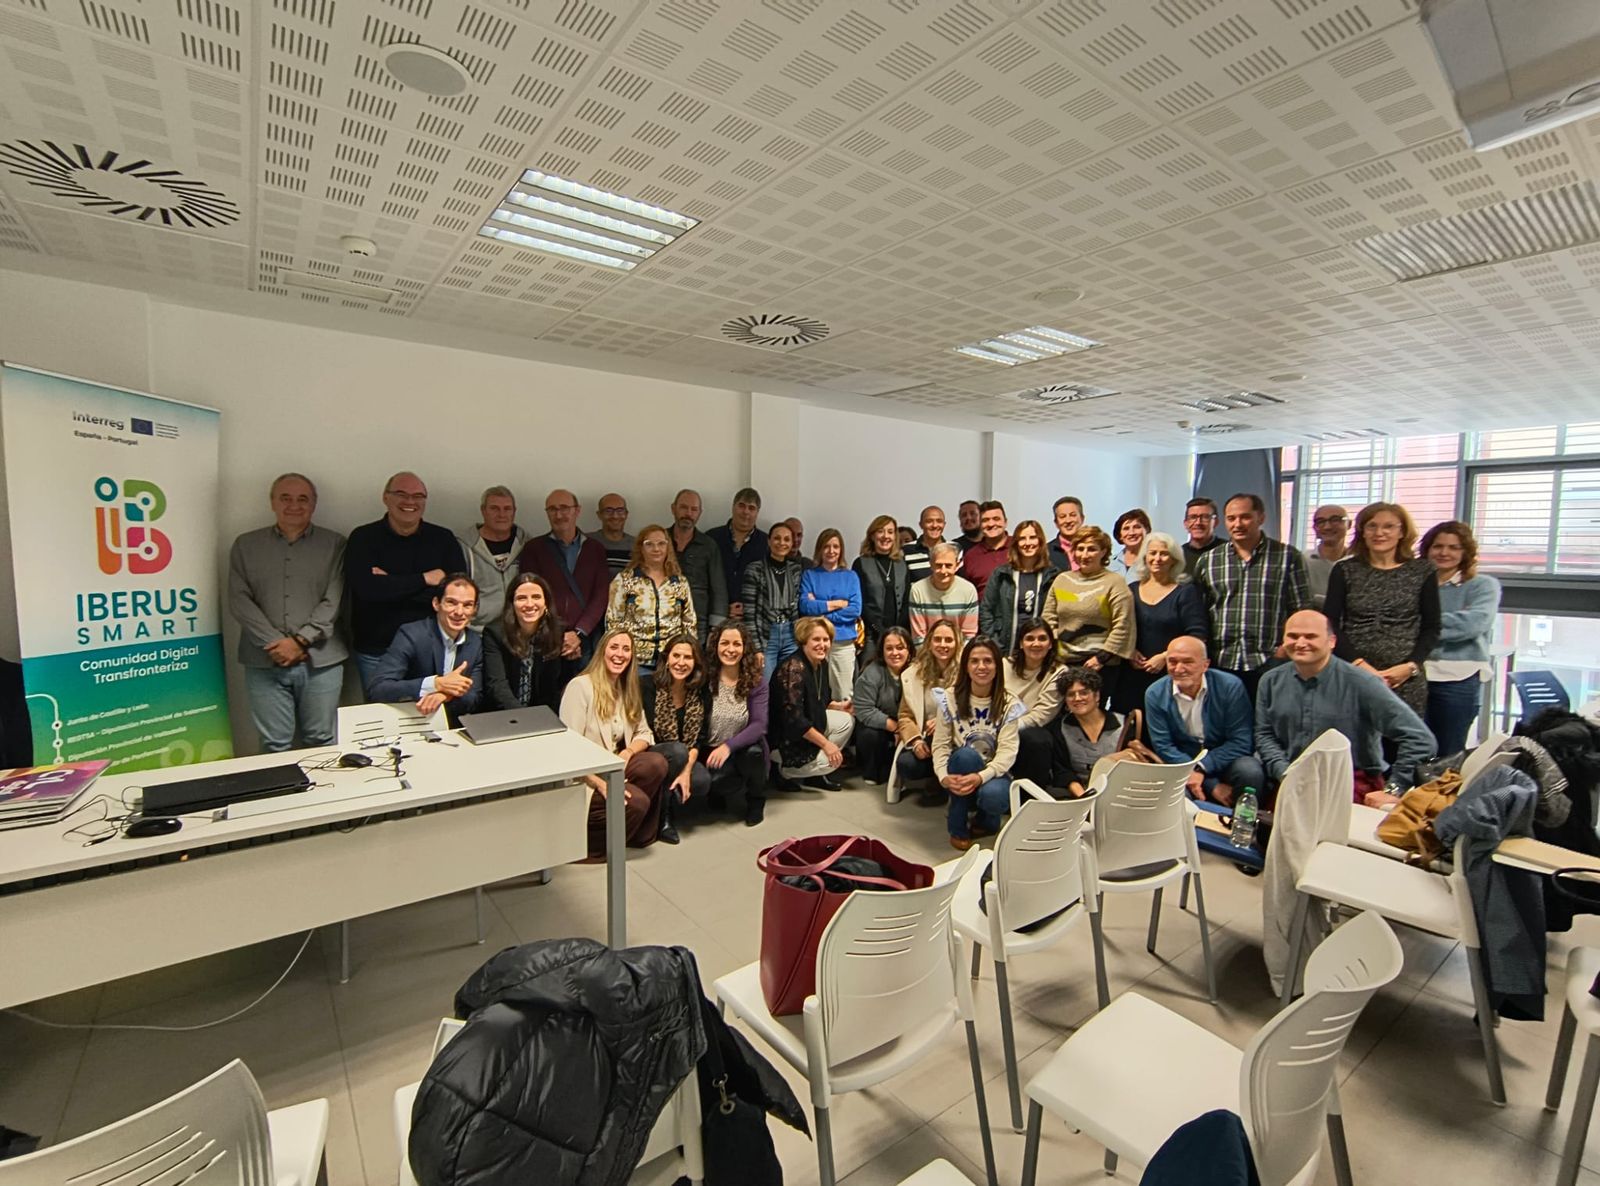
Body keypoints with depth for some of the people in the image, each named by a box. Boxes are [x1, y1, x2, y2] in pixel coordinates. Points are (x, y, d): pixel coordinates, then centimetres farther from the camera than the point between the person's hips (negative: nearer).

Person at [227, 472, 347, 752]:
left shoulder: (334, 544, 6)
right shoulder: (246, 545, 11)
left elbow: (333, 602, -2)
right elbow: (239, 600, 2)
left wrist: (300, 640, -11)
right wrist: (275, 643, -9)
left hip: (320, 661, -1)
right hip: (265, 661, 1)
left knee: (322, 742, 5)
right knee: (275, 746, 5)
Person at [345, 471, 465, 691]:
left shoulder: (443, 539, 2)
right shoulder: (363, 538, 0)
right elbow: (366, 588, -15)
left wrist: (390, 585, -13)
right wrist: (425, 579, -14)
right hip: (375, 652, -1)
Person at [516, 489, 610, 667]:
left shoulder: (595, 548, 9)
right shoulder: (534, 548, 6)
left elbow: (601, 595, 2)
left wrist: (578, 633, -10)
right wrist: (559, 639, -9)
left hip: (585, 641, 1)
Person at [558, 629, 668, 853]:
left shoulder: (628, 689, 9)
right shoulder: (580, 686, -15)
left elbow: (644, 733, 8)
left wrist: (627, 752, -15)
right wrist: (599, 783, -28)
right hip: (581, 776, -6)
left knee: (657, 763, -20)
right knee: (636, 801, -26)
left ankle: (640, 833, -1)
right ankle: (589, 844, -2)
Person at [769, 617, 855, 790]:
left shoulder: (821, 663, 1)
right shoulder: (793, 669, -28)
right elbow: (794, 719, -31)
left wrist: (839, 706, -2)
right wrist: (825, 743, -26)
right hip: (785, 738, -9)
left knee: (846, 720, 4)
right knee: (831, 761, -16)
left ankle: (814, 774, 9)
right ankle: (784, 770, 6)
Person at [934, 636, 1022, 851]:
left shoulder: (1008, 705, -6)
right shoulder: (950, 698, -5)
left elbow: (1007, 751, -15)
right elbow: (941, 744, -8)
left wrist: (981, 777, -32)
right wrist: (944, 776, -26)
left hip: (993, 773, 0)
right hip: (960, 770, 1)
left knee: (993, 796, -36)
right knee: (966, 754, -35)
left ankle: (984, 820, 5)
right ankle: (958, 826, -13)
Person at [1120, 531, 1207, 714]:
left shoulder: (1186, 591, 2)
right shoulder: (1132, 590, 12)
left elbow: (1197, 636, -5)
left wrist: (1165, 657, -12)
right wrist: (1129, 651, -3)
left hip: (1172, 675, -3)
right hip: (1132, 675, 3)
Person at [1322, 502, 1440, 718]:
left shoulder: (1423, 571, 7)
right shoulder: (1345, 570, 6)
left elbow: (1431, 629, 7)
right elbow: (1330, 624, 0)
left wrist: (1411, 666, -7)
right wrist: (1359, 663, -11)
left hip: (1405, 682, 0)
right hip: (1352, 676, 0)